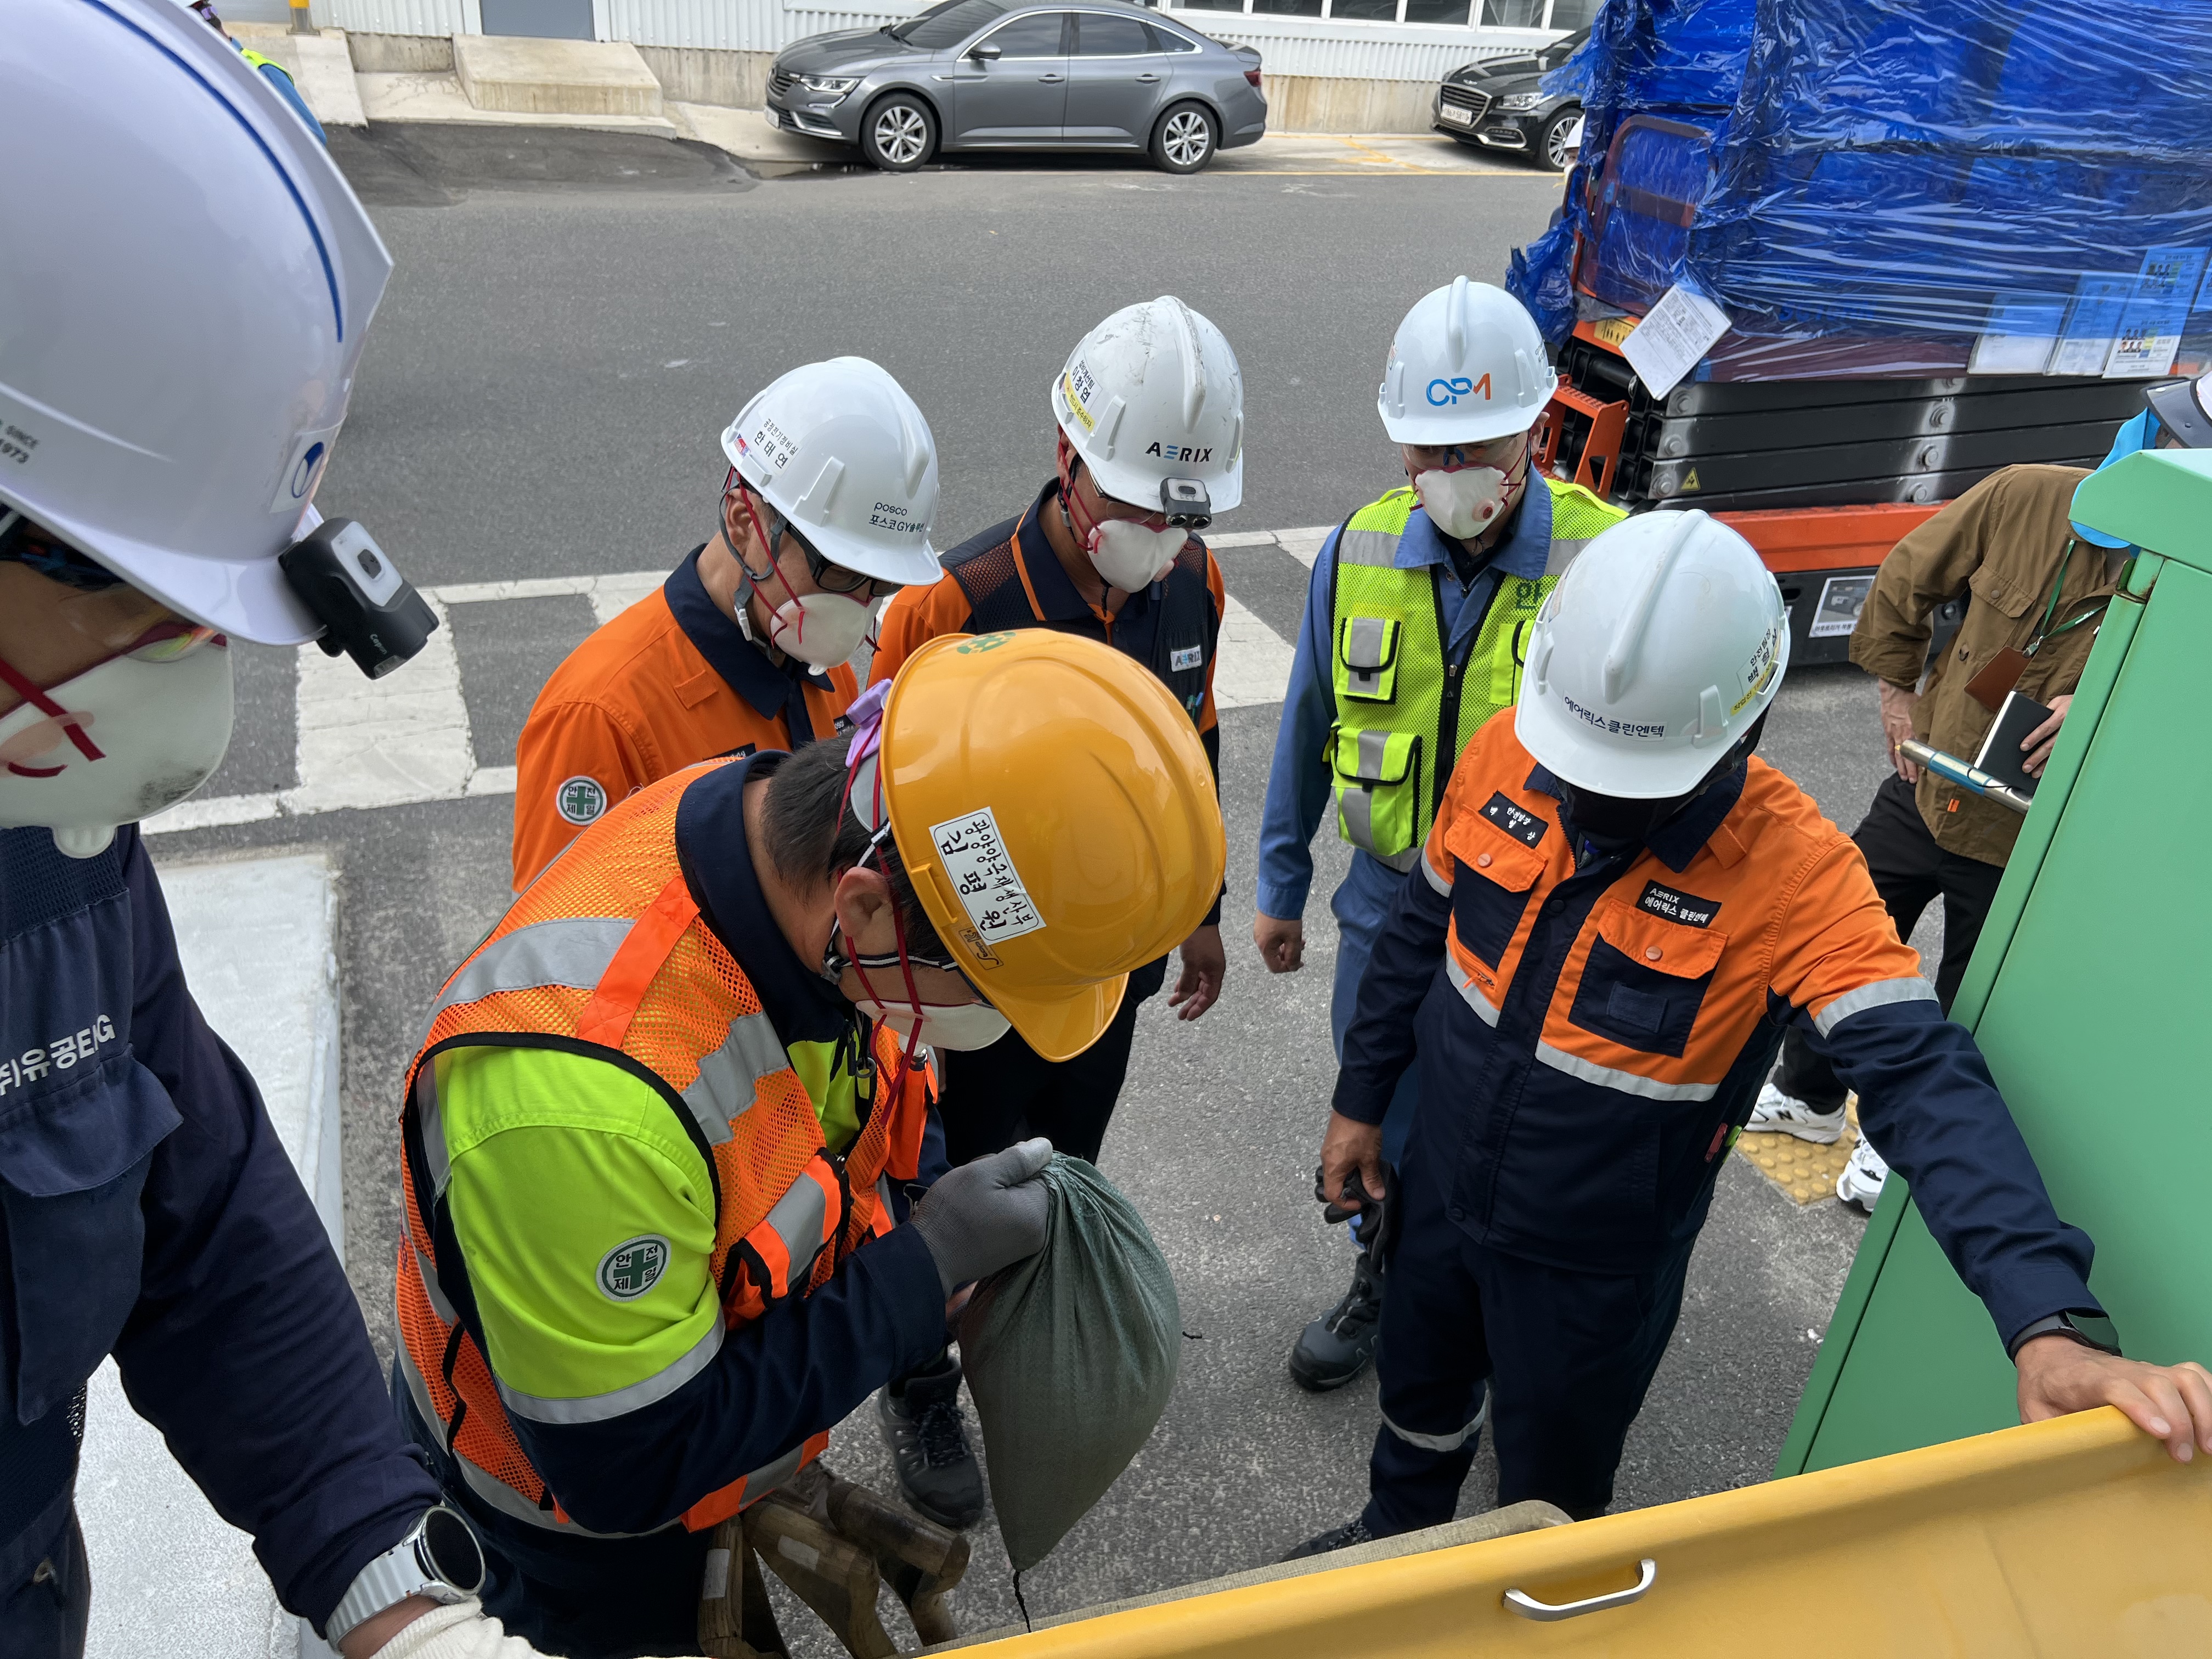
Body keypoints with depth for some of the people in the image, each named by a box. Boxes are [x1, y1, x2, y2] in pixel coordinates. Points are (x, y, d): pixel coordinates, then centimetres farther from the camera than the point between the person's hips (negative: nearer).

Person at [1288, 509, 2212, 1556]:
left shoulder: (1793, 873, -28)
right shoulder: (1506, 754, -16)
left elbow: (1925, 1085, -36)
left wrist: (2052, 1324, -49)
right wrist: (1362, 1098, 7)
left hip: (1594, 1265, -4)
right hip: (1443, 1187, 4)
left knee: (1549, 1497, 21)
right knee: (1419, 1388, 31)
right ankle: (1393, 1534, 62)